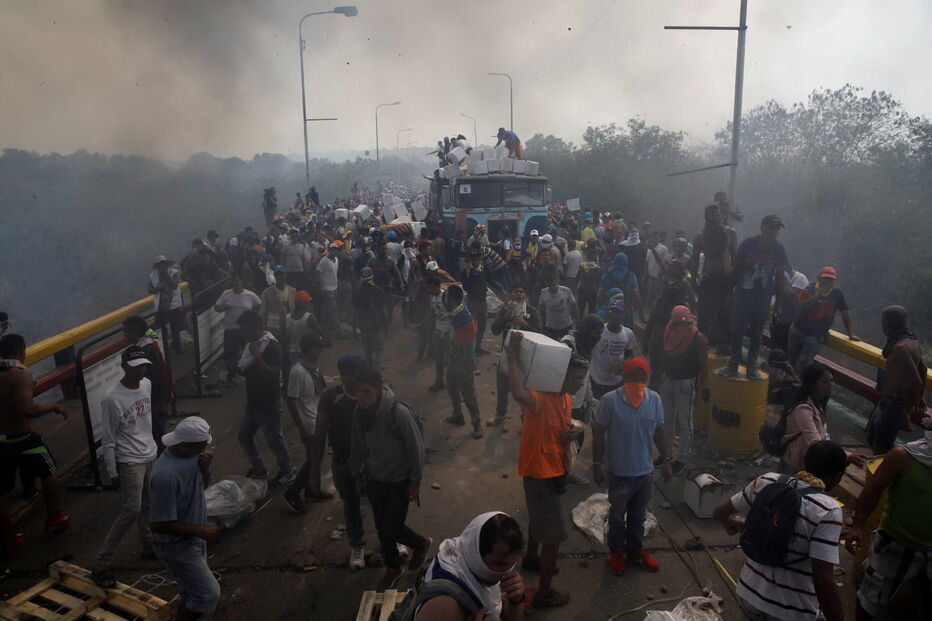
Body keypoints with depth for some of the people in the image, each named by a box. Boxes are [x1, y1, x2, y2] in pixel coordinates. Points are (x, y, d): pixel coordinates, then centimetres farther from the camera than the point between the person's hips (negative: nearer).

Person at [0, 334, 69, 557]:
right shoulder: (21, 373, -18)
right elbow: (27, 409, -27)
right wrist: (54, 407, -13)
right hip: (21, 439, -6)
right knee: (50, 472, 19)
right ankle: (53, 518, 32)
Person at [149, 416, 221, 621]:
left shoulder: (190, 453, -9)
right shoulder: (166, 476, -34)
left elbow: (203, 485, 7)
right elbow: (158, 524, -29)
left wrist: (204, 468, -16)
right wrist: (200, 531, -21)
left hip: (193, 539, 8)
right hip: (177, 546, -8)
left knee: (193, 592, 22)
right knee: (209, 594, -1)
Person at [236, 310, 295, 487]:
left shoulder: (271, 345, -21)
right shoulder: (253, 343, 6)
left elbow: (274, 374, -29)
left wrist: (257, 356, -34)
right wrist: (240, 367, -3)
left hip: (269, 403, -9)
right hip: (253, 400, 9)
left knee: (274, 439, 5)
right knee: (244, 436, 17)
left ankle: (287, 472, 25)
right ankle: (258, 469, 35)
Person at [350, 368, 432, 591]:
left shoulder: (399, 413, -28)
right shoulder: (359, 412, -11)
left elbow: (416, 447, -19)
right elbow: (359, 445, 4)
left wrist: (415, 481, -13)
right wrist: (358, 476, 11)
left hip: (399, 481, -5)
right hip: (374, 480, 5)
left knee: (392, 528, 1)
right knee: (381, 528, 16)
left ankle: (422, 544, 32)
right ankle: (392, 567, 40)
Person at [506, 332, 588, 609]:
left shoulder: (565, 399, 1)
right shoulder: (541, 398, -29)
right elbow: (518, 392, -53)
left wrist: (573, 433, -8)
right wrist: (513, 354, -48)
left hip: (553, 469, 10)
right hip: (540, 472, -10)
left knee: (540, 519, 30)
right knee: (554, 534, 0)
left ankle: (531, 559, 55)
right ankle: (544, 593, 17)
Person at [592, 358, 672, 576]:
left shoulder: (655, 399, -7)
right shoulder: (610, 400, -20)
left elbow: (659, 432, 5)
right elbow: (599, 433, -11)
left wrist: (666, 460, 8)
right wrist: (597, 463, -10)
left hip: (645, 471, 4)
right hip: (618, 472, -3)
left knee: (638, 515, 21)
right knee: (617, 515, 16)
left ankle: (635, 550, 41)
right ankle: (616, 552, 36)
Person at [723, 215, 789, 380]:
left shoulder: (779, 249, -3)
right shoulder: (748, 244, -8)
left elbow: (780, 275, 4)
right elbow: (737, 267, -1)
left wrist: (778, 300, 5)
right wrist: (732, 290, -3)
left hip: (763, 297, 2)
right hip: (743, 292, -2)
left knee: (756, 333, 8)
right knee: (737, 330, 1)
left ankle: (752, 367, 17)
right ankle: (733, 365, 11)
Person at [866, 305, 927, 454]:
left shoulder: (900, 347, -26)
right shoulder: (912, 341, 5)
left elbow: (916, 382, -29)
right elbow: (922, 370, 18)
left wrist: (905, 412, -23)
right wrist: (918, 398, 30)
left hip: (894, 403, -10)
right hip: (891, 399, 10)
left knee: (881, 447, -1)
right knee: (873, 437, 21)